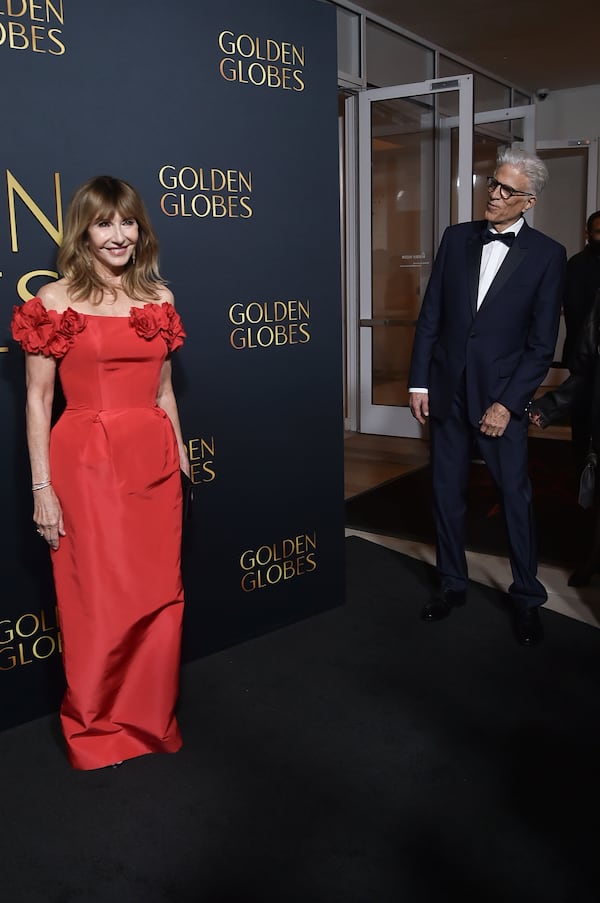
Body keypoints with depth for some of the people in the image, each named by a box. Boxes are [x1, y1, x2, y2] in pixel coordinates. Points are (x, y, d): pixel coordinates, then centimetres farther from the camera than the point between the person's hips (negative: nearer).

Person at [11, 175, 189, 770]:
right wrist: (42, 487, -9)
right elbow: (37, 399, -5)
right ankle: (95, 731, 29)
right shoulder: (55, 301, -4)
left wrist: (180, 455, 12)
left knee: (159, 599, 10)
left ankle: (151, 720, 32)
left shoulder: (158, 297, 9)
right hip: (86, 465, -4)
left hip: (153, 464, 4)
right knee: (98, 603, 6)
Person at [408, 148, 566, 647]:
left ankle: (527, 596, 22)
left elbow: (542, 343, -6)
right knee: (447, 491, 11)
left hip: (501, 395, -3)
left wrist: (507, 404, -12)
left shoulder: (547, 254, -5)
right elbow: (430, 315, 5)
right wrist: (418, 382, 1)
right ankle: (452, 583, 28)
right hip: (446, 389, 3)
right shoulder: (457, 238, 4)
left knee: (516, 496, 5)